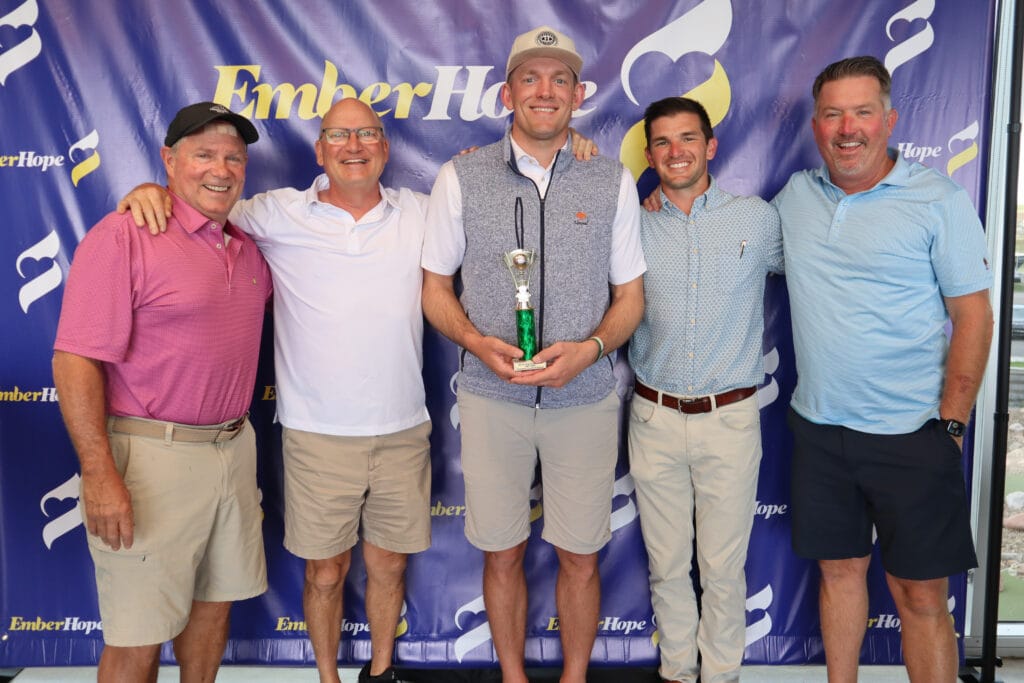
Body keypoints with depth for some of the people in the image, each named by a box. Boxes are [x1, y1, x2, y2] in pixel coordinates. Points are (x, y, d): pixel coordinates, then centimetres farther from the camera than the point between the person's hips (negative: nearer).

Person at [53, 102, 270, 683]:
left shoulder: (247, 248, 10)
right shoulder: (123, 237, -12)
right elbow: (75, 360, -16)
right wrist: (100, 475, -21)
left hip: (234, 449, 7)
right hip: (152, 456, -7)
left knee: (214, 602, 19)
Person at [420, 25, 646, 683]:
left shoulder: (613, 181, 2)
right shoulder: (460, 178, 0)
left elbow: (630, 296, 6)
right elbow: (435, 285, 6)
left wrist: (590, 348, -14)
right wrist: (476, 341, -13)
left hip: (586, 398, 1)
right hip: (492, 397, 0)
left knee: (580, 556, 10)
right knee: (503, 553, 11)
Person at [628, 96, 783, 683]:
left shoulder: (758, 218, 1)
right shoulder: (632, 223, 2)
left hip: (731, 416, -1)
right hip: (655, 417, 1)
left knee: (724, 565, 9)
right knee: (666, 563, 13)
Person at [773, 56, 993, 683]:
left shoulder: (940, 200, -6)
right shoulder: (795, 196, 6)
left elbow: (973, 315, -6)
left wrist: (951, 424, -11)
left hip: (911, 435, -4)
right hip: (818, 428, 4)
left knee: (921, 596, 4)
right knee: (840, 569, 17)